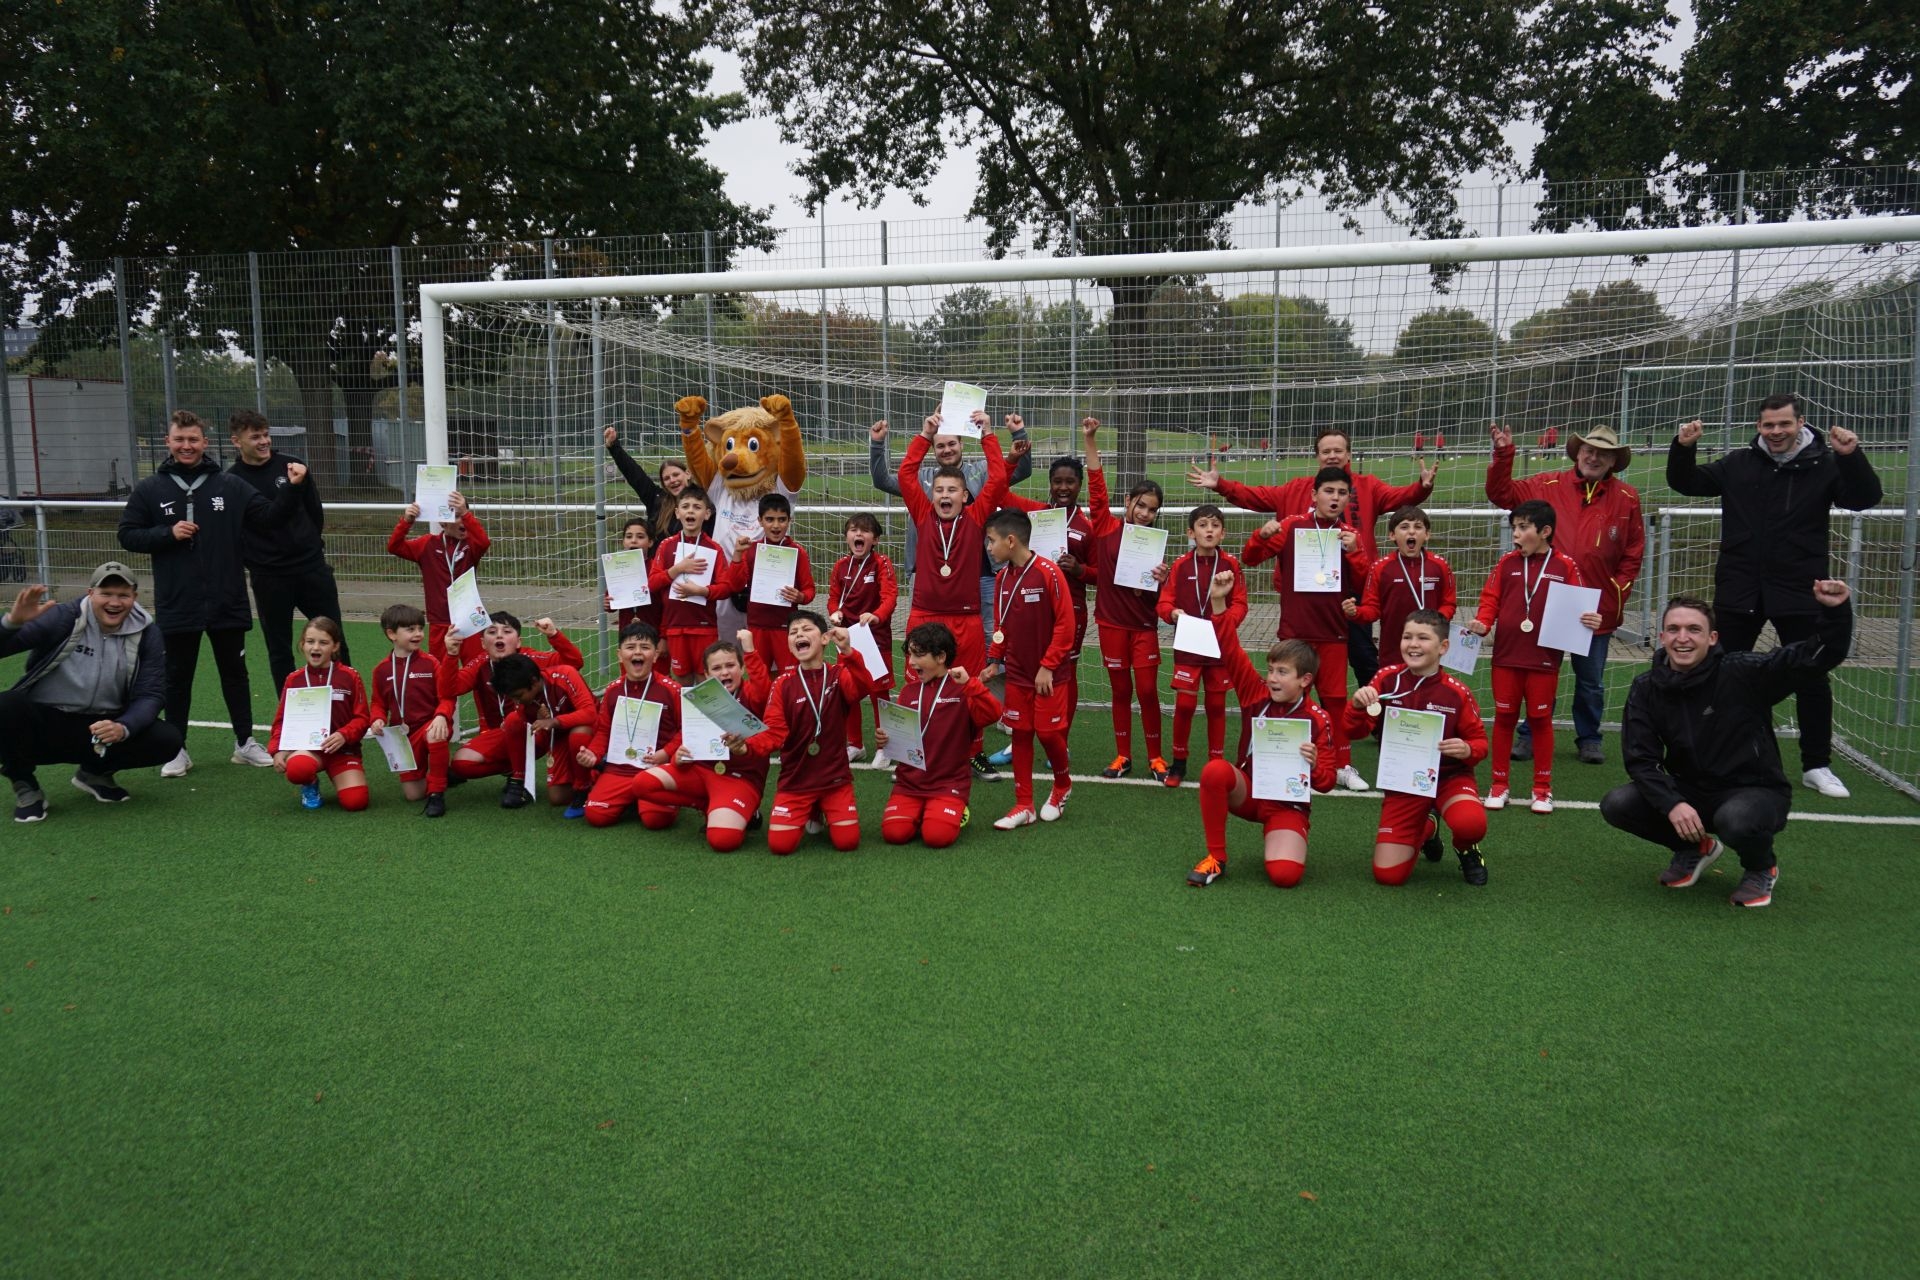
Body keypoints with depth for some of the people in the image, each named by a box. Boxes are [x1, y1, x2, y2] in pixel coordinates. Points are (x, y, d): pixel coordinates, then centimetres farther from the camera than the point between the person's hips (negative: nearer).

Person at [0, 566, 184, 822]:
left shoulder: (146, 633, -2)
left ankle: (95, 771, 11)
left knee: (168, 740, -20)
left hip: (104, 727, 2)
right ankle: (23, 782, -3)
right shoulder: (63, 619, -10)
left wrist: (123, 728, -26)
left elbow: (151, 694, -7)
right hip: (43, 722, -2)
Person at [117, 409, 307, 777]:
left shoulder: (231, 486, 3)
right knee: (177, 677, 10)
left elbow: (269, 519, 0)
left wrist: (292, 488, -13)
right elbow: (128, 536, 2)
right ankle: (176, 749, 21)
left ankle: (245, 743, 23)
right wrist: (168, 533, -13)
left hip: (228, 604, 1)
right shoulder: (149, 490, 1)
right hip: (177, 606, -1)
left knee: (235, 673, 11)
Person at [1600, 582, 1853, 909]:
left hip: (1757, 791, -4)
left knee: (1736, 819, -38)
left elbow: (1819, 655, -20)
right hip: (1691, 792, 4)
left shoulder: (1742, 673, -16)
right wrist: (1672, 804, -25)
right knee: (1617, 806, -18)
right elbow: (1641, 759, -9)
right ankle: (1695, 848, 12)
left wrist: (1835, 611, -38)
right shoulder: (1646, 689, -7)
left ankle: (1762, 868, 2)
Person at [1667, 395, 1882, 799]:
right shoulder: (1739, 464, 5)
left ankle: (1816, 766, 17)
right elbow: (1685, 483, 9)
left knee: (1812, 679, 4)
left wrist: (1852, 457, -29)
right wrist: (1683, 448, -9)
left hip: (1799, 593, -1)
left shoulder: (1823, 465, -1)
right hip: (1738, 591, 2)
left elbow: (1864, 498, -13)